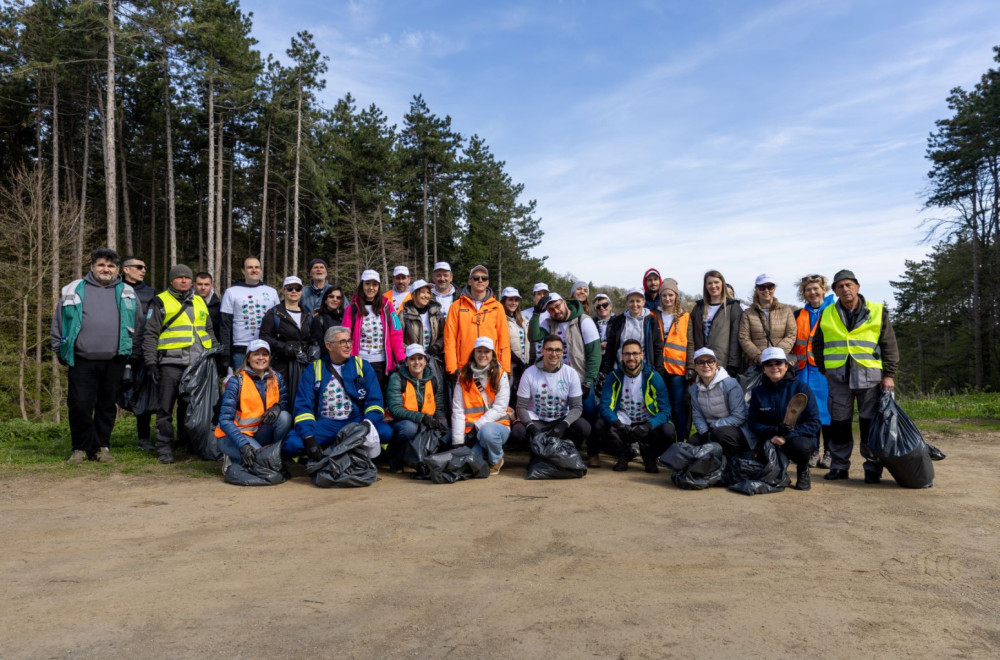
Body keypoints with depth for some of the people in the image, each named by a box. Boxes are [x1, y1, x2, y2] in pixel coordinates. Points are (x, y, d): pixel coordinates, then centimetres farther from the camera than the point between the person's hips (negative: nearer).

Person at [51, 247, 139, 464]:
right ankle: (81, 448, 12)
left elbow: (138, 327, 15)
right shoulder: (74, 290, 9)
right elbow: (58, 323, 13)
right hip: (82, 362, -1)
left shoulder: (127, 294, 13)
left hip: (114, 362, 1)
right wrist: (60, 351, 8)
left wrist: (134, 353, 10)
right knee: (80, 406, -2)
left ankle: (102, 446, 18)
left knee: (107, 406, 7)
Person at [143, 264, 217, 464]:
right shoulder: (161, 302, 4)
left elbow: (209, 331, 24)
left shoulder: (200, 302, 18)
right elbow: (150, 335, 0)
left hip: (198, 363, 4)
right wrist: (151, 362, -8)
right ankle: (165, 448, 7)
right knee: (166, 408, -1)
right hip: (171, 363, -4)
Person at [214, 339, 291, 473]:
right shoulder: (236, 381, -13)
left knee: (284, 416, -23)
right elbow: (225, 420, -17)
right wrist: (243, 444, -32)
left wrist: (277, 407, -26)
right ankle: (232, 459, 0)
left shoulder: (276, 378, 0)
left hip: (260, 434, 4)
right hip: (233, 435, -4)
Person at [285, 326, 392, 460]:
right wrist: (308, 438, -17)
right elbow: (303, 406, 0)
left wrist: (367, 423, -18)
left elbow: (374, 401, 3)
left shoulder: (362, 366, 10)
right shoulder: (313, 369, 8)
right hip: (325, 424, 0)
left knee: (385, 432, -29)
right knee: (292, 443, -29)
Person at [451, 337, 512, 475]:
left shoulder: (500, 375, 0)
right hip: (472, 432, 2)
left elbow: (500, 408, -8)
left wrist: (478, 425, -17)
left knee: (487, 431, -36)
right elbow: (457, 411, -2)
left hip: (497, 425, -1)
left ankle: (496, 460, -5)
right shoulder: (464, 377, 5)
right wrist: (458, 442, -9)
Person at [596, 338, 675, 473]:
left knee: (668, 431, -30)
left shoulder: (653, 376, -6)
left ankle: (649, 456, 4)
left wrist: (648, 426, -29)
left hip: (648, 424, -1)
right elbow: (605, 407, -7)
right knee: (599, 426, -27)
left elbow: (665, 410, -10)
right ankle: (624, 455, 3)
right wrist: (618, 424, -28)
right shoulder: (614, 377, -3)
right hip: (622, 424, 1)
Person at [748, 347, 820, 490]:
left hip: (800, 437, -2)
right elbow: (753, 423, 0)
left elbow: (814, 423, -8)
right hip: (769, 439, 2)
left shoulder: (801, 388, -4)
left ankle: (803, 471, 2)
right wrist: (774, 431, -20)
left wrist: (787, 436, -21)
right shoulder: (758, 392, 5)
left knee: (799, 445, -36)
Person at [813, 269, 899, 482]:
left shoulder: (877, 312, 5)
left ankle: (873, 468, 11)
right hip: (838, 377, 2)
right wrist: (823, 368, 9)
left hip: (870, 376, -2)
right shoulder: (827, 315, 10)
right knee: (839, 423, 6)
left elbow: (890, 345, 5)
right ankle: (839, 466, 17)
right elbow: (817, 344, 19)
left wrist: (889, 374, -1)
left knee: (870, 424, 1)